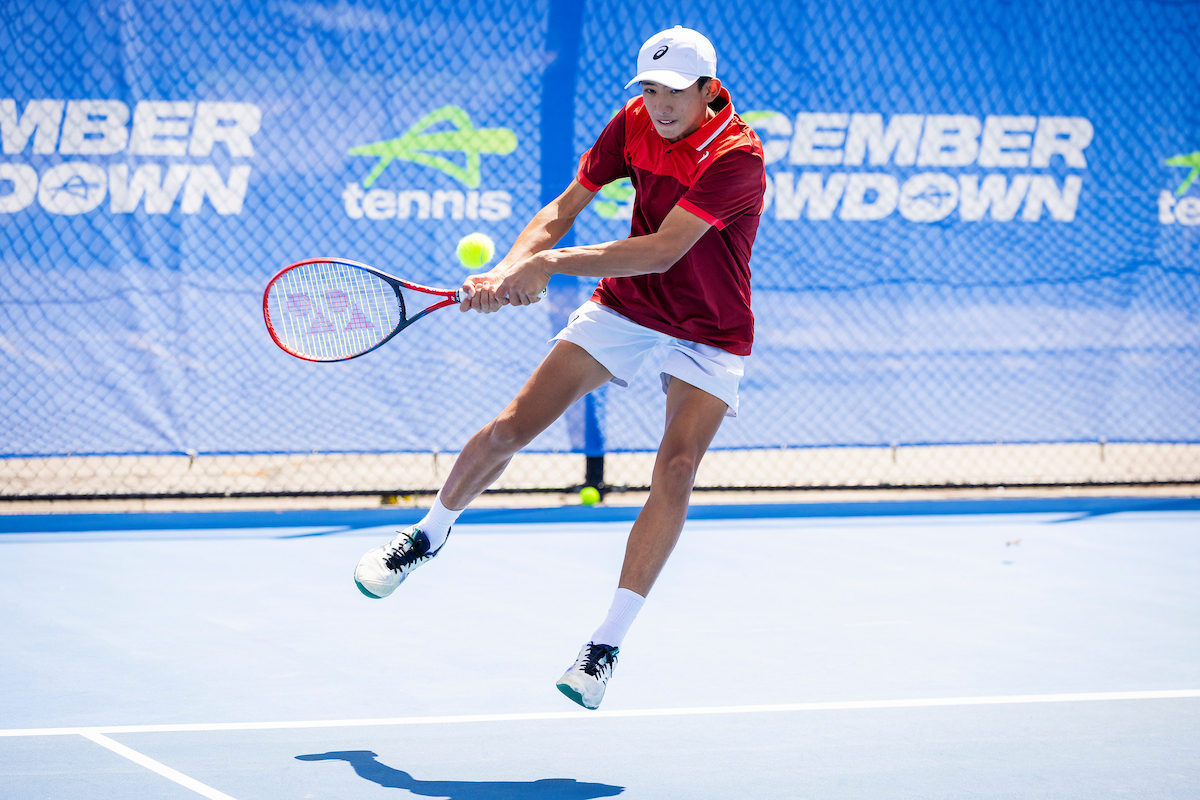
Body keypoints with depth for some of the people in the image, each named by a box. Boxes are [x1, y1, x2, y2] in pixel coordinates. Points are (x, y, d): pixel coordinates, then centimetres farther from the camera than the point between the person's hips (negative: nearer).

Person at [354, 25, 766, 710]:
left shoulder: (737, 157, -28)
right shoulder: (635, 122, -10)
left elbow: (662, 250, -35)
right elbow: (563, 210, -5)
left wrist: (550, 264, -35)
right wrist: (510, 269, -23)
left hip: (708, 336, -4)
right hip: (623, 310, 4)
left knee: (677, 469, -23)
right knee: (511, 428, 0)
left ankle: (607, 645, -16)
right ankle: (430, 534, 28)